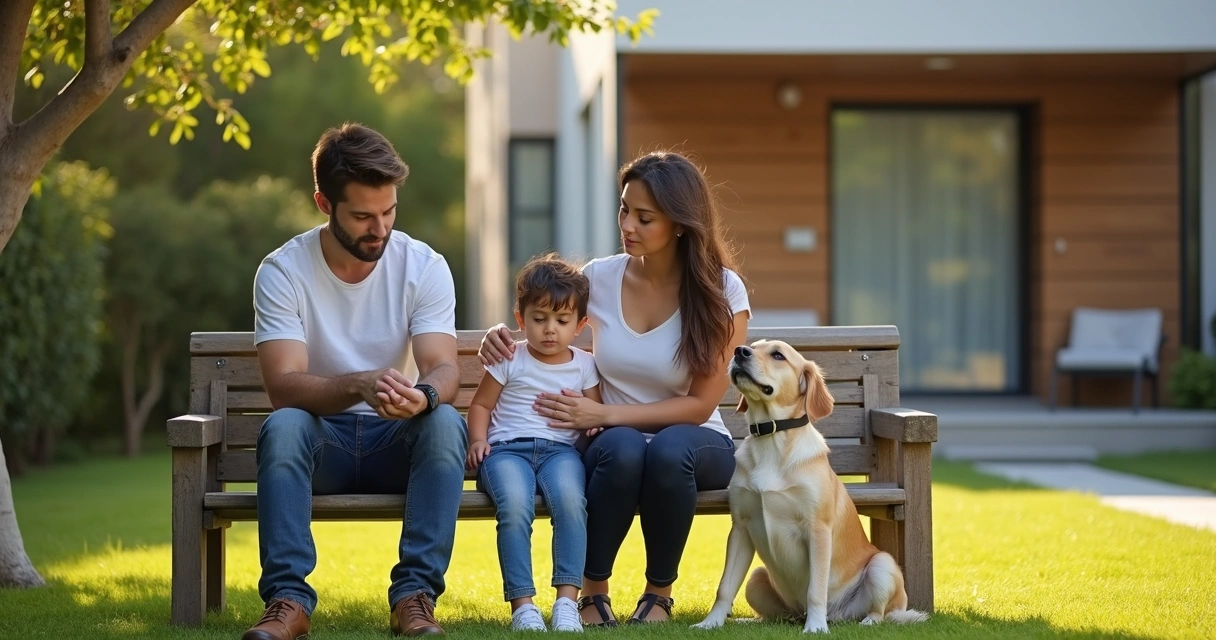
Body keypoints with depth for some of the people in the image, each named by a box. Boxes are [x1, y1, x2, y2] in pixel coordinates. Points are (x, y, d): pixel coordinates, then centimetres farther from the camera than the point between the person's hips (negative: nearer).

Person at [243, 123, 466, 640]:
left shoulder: (425, 267, -6)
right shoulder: (282, 272, -11)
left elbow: (444, 370, -16)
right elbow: (283, 386, -21)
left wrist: (422, 396, -41)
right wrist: (360, 385, -41)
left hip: (397, 441, 1)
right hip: (321, 442, -1)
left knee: (446, 422, -31)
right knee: (283, 424, -34)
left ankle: (414, 595, -31)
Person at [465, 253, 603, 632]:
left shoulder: (584, 366, 15)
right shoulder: (510, 360, 10)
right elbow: (481, 405, 15)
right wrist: (478, 440, -2)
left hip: (560, 448, 1)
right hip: (508, 448, -1)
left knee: (570, 500, -35)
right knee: (515, 507, -35)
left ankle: (567, 600, -32)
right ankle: (521, 604, -30)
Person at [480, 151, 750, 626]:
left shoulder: (721, 291, -9)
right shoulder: (598, 278, -1)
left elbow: (701, 405, -10)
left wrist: (605, 415, -19)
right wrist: (503, 340, -9)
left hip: (692, 443, -1)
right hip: (614, 443, 1)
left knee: (668, 449, -38)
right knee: (622, 448, -37)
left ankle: (659, 592, -14)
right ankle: (592, 591, -16)